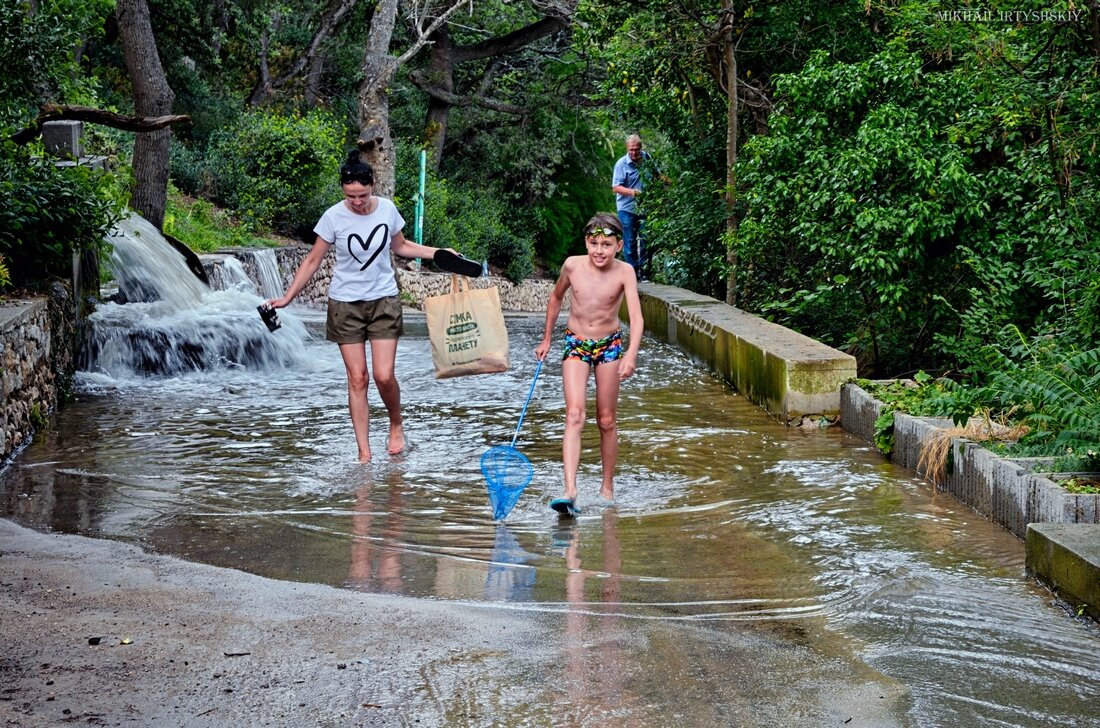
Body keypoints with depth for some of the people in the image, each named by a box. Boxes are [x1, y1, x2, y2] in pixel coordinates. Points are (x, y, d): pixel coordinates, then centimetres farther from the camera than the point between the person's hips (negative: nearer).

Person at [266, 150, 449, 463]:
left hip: (383, 299, 1)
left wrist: (439, 253, 7)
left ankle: (397, 424, 21)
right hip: (346, 303, -1)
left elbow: (400, 246, 15)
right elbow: (313, 261, -1)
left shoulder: (387, 209, -5)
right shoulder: (333, 217, -11)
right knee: (357, 378, -1)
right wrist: (287, 297, -2)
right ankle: (364, 452, 4)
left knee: (383, 376, -9)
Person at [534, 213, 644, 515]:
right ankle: (570, 491, -26)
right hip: (576, 343, 0)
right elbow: (556, 298, 9)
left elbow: (636, 316, -26)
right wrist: (546, 339, 15)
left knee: (607, 421, 8)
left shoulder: (624, 272, -17)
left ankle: (607, 486, 25)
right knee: (575, 415, -16)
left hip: (610, 345, 0)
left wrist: (631, 353, -42)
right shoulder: (572, 265, -11)